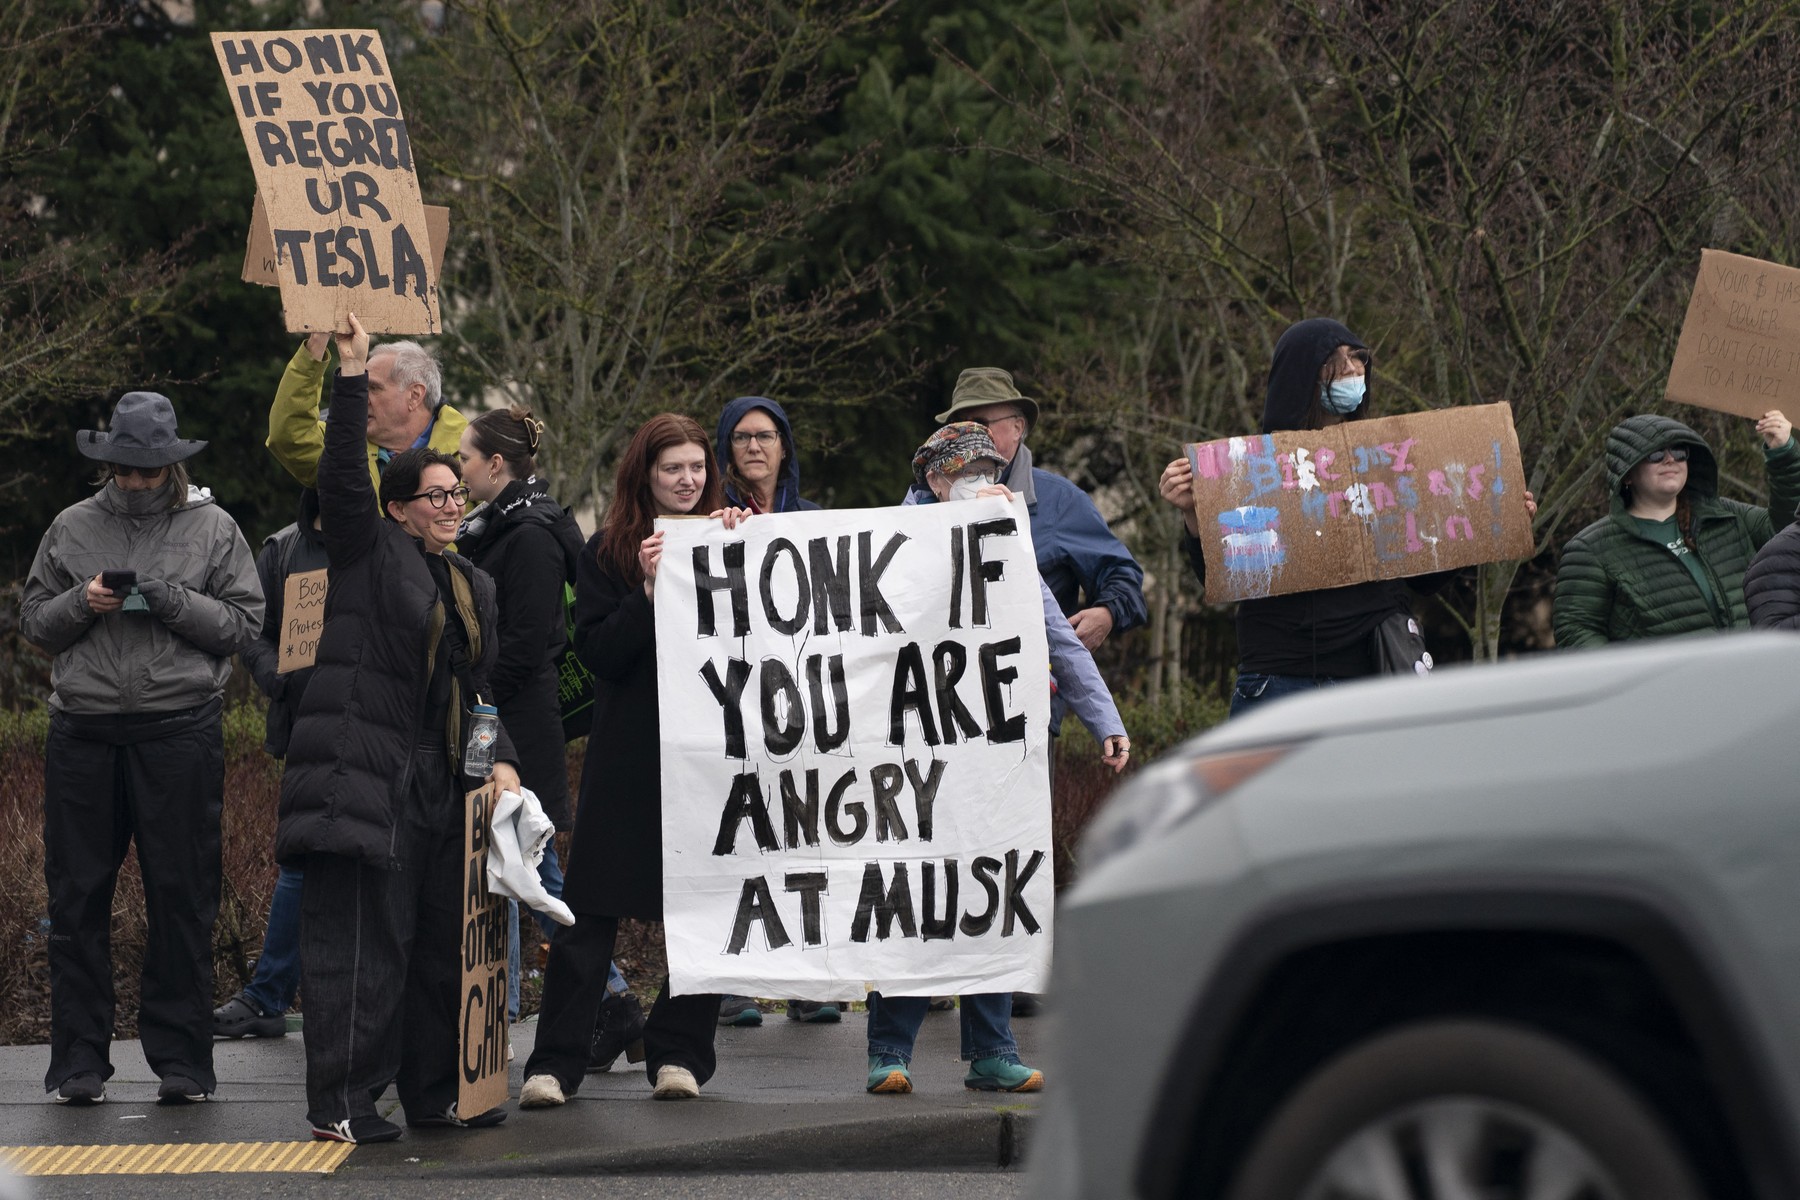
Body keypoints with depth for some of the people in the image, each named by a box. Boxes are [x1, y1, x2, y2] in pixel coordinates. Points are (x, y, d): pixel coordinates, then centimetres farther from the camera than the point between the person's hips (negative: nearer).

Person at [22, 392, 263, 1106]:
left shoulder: (212, 530, 6)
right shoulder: (72, 529, 12)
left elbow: (243, 624, 0)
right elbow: (34, 623, 14)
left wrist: (174, 600, -13)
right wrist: (82, 603, -5)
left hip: (180, 731, -2)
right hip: (83, 732, 2)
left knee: (181, 899, 0)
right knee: (78, 898, 3)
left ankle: (180, 1060, 6)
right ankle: (79, 1060, 9)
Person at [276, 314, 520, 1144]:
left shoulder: (471, 582, 20)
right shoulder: (370, 550, 2)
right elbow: (342, 477, -14)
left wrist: (498, 759, 7)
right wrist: (352, 379, -19)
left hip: (440, 785, 7)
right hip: (366, 777, -7)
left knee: (440, 942, 9)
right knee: (358, 941, -8)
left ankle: (434, 1092, 18)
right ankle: (340, 1104, -7)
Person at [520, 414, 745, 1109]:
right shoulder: (609, 552, 5)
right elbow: (597, 653, -4)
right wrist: (649, 591, -15)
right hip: (628, 757, -1)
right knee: (590, 909, -4)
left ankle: (679, 1054, 12)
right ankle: (555, 1064, -4)